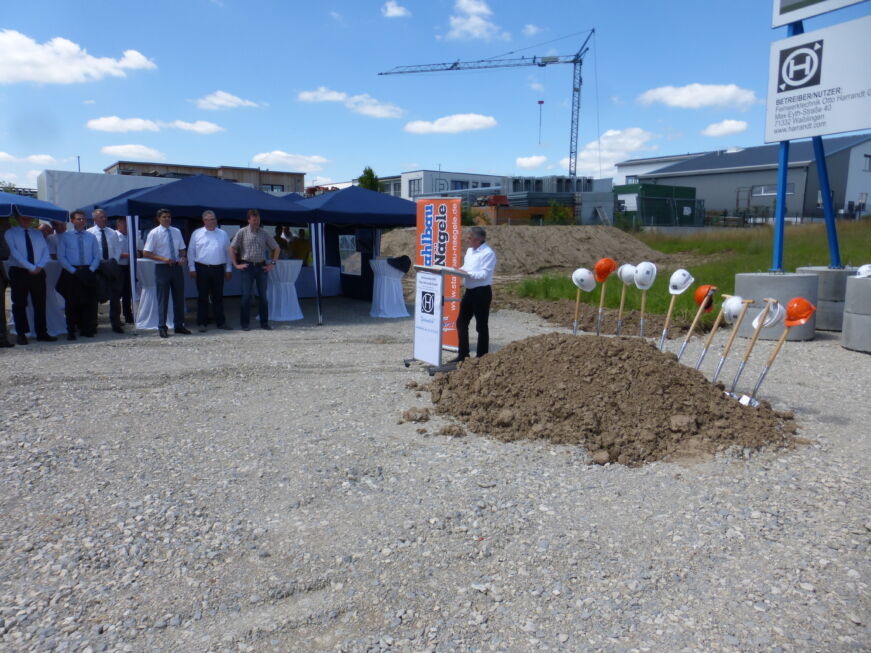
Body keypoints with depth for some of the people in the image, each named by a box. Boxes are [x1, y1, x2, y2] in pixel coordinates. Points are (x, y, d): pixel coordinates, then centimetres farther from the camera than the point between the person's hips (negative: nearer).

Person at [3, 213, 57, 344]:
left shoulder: (37, 233, 16)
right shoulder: (10, 233, 2)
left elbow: (46, 251, 6)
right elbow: (14, 252, -10)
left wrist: (39, 266, -11)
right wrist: (31, 267, -18)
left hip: (38, 272, 3)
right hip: (19, 272, -3)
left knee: (40, 304, 4)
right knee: (19, 304, 2)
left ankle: (42, 333, 9)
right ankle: (21, 334, 8)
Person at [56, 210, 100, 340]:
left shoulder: (92, 237, 12)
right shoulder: (65, 237, 4)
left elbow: (97, 257, 9)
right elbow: (61, 257, -1)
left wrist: (90, 270, -7)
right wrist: (74, 271, -12)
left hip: (89, 272, 2)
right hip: (71, 274, -2)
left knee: (89, 302, 3)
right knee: (72, 303, 2)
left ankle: (87, 330, 12)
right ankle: (71, 331, 8)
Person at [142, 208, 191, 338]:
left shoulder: (176, 232, 8)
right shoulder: (154, 233, -6)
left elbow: (182, 249, 18)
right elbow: (146, 253, -8)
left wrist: (183, 258, -4)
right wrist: (163, 259, -19)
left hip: (177, 267, 5)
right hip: (162, 268, -5)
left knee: (179, 297, 10)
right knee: (163, 299, 1)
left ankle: (179, 325, 22)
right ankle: (162, 327, 10)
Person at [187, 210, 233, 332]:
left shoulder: (223, 234, 10)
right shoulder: (197, 233, 5)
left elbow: (228, 252, 12)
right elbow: (191, 252, 5)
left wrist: (228, 269, 7)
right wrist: (192, 268, -1)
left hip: (218, 269, 1)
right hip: (202, 268, -1)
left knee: (218, 297, 7)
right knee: (202, 297, 3)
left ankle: (221, 322, 14)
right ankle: (202, 323, 9)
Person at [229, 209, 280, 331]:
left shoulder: (264, 233, 10)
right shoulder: (242, 232, 2)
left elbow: (276, 248, 17)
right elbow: (232, 248, 0)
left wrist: (272, 263, 9)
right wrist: (236, 265, -5)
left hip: (262, 266, 3)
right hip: (247, 266, -3)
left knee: (263, 295, 5)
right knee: (246, 295, -4)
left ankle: (264, 323, 12)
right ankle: (245, 323, 3)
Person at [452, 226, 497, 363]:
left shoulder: (488, 253, -16)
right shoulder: (470, 250, 11)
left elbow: (484, 274, -21)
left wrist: (467, 273, -22)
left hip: (482, 292, -9)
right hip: (469, 291, 9)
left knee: (481, 326, 3)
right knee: (461, 322, 11)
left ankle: (481, 357, 14)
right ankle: (462, 354, 22)